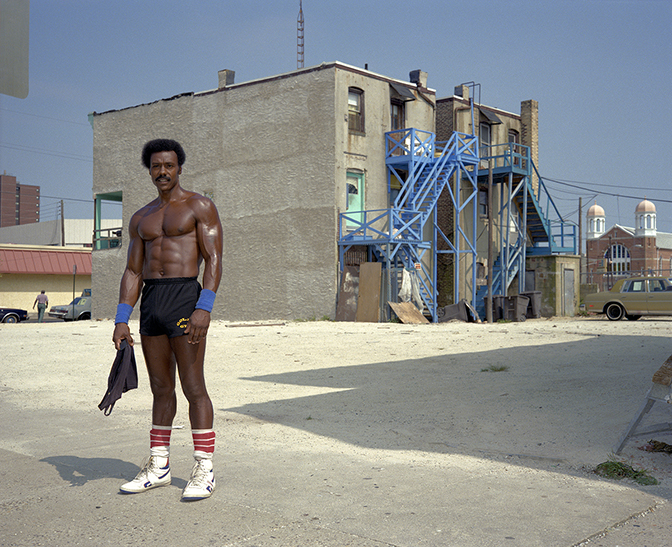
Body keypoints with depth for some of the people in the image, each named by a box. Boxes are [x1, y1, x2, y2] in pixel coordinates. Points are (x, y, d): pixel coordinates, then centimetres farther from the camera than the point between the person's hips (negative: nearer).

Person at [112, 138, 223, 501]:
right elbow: (133, 272, 16)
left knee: (193, 386, -5)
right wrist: (121, 320, 6)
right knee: (161, 389, 11)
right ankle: (159, 467, 20)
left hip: (184, 299, -6)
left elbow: (213, 260, -9)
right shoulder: (140, 219, 18)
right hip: (150, 303, 6)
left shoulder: (200, 207, 1)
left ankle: (204, 470, 2)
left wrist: (204, 308, -21)